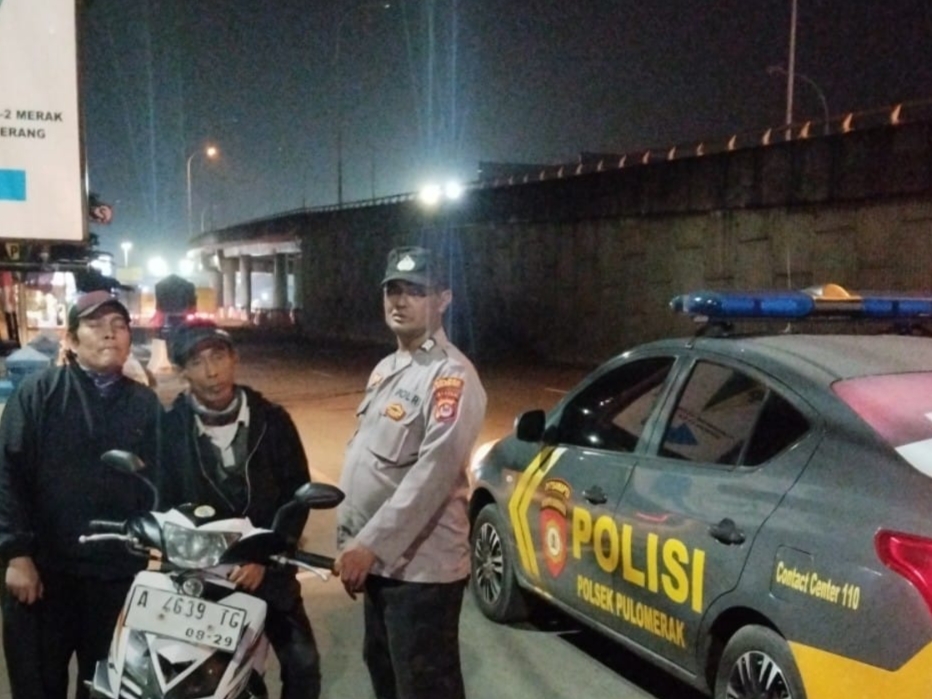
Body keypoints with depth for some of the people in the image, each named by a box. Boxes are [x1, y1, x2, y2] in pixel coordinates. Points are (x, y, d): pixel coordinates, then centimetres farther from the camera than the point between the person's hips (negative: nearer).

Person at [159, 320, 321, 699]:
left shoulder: (271, 420, -2)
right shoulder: (169, 426, -4)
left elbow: (297, 494, -4)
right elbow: (162, 499, -2)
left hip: (266, 566, 1)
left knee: (302, 664, -2)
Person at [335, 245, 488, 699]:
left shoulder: (450, 376, -17)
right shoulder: (386, 369, 14)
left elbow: (433, 474, -25)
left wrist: (370, 545, -25)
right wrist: (353, 543, 13)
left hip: (420, 567, -10)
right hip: (381, 561, 10)